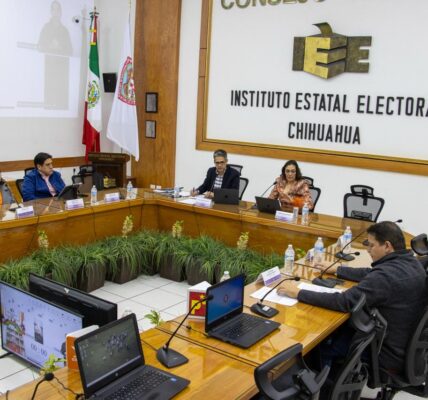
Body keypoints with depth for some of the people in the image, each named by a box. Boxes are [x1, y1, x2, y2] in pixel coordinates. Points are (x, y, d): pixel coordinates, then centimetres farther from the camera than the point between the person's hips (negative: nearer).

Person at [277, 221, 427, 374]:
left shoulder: (387, 274, -30)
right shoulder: (411, 262, -1)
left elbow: (344, 302, -28)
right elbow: (371, 275, 14)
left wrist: (299, 293, -21)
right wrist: (336, 269, 20)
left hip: (390, 355, -8)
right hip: (406, 345, 8)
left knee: (321, 345, 10)